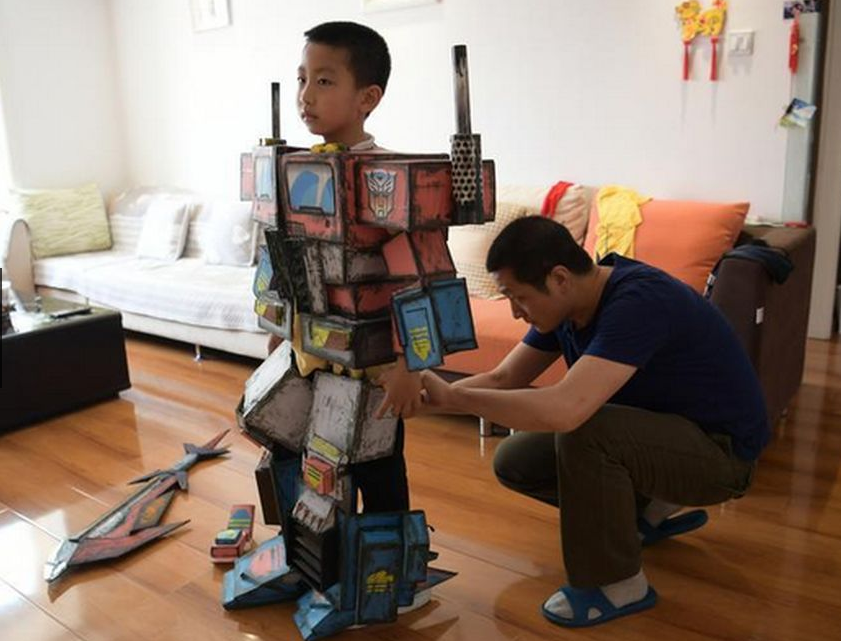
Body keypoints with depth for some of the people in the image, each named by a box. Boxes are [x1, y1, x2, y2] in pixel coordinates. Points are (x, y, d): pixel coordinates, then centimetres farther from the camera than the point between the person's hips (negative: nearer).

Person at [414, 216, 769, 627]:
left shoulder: (638, 301, -32)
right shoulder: (566, 302, -6)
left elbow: (563, 410, -43)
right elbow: (503, 379, 0)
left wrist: (454, 398, -33)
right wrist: (429, 396, -16)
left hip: (720, 449, -8)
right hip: (658, 429, 8)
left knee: (583, 432, -34)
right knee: (514, 462, 0)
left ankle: (619, 584, -11)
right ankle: (652, 508, 14)